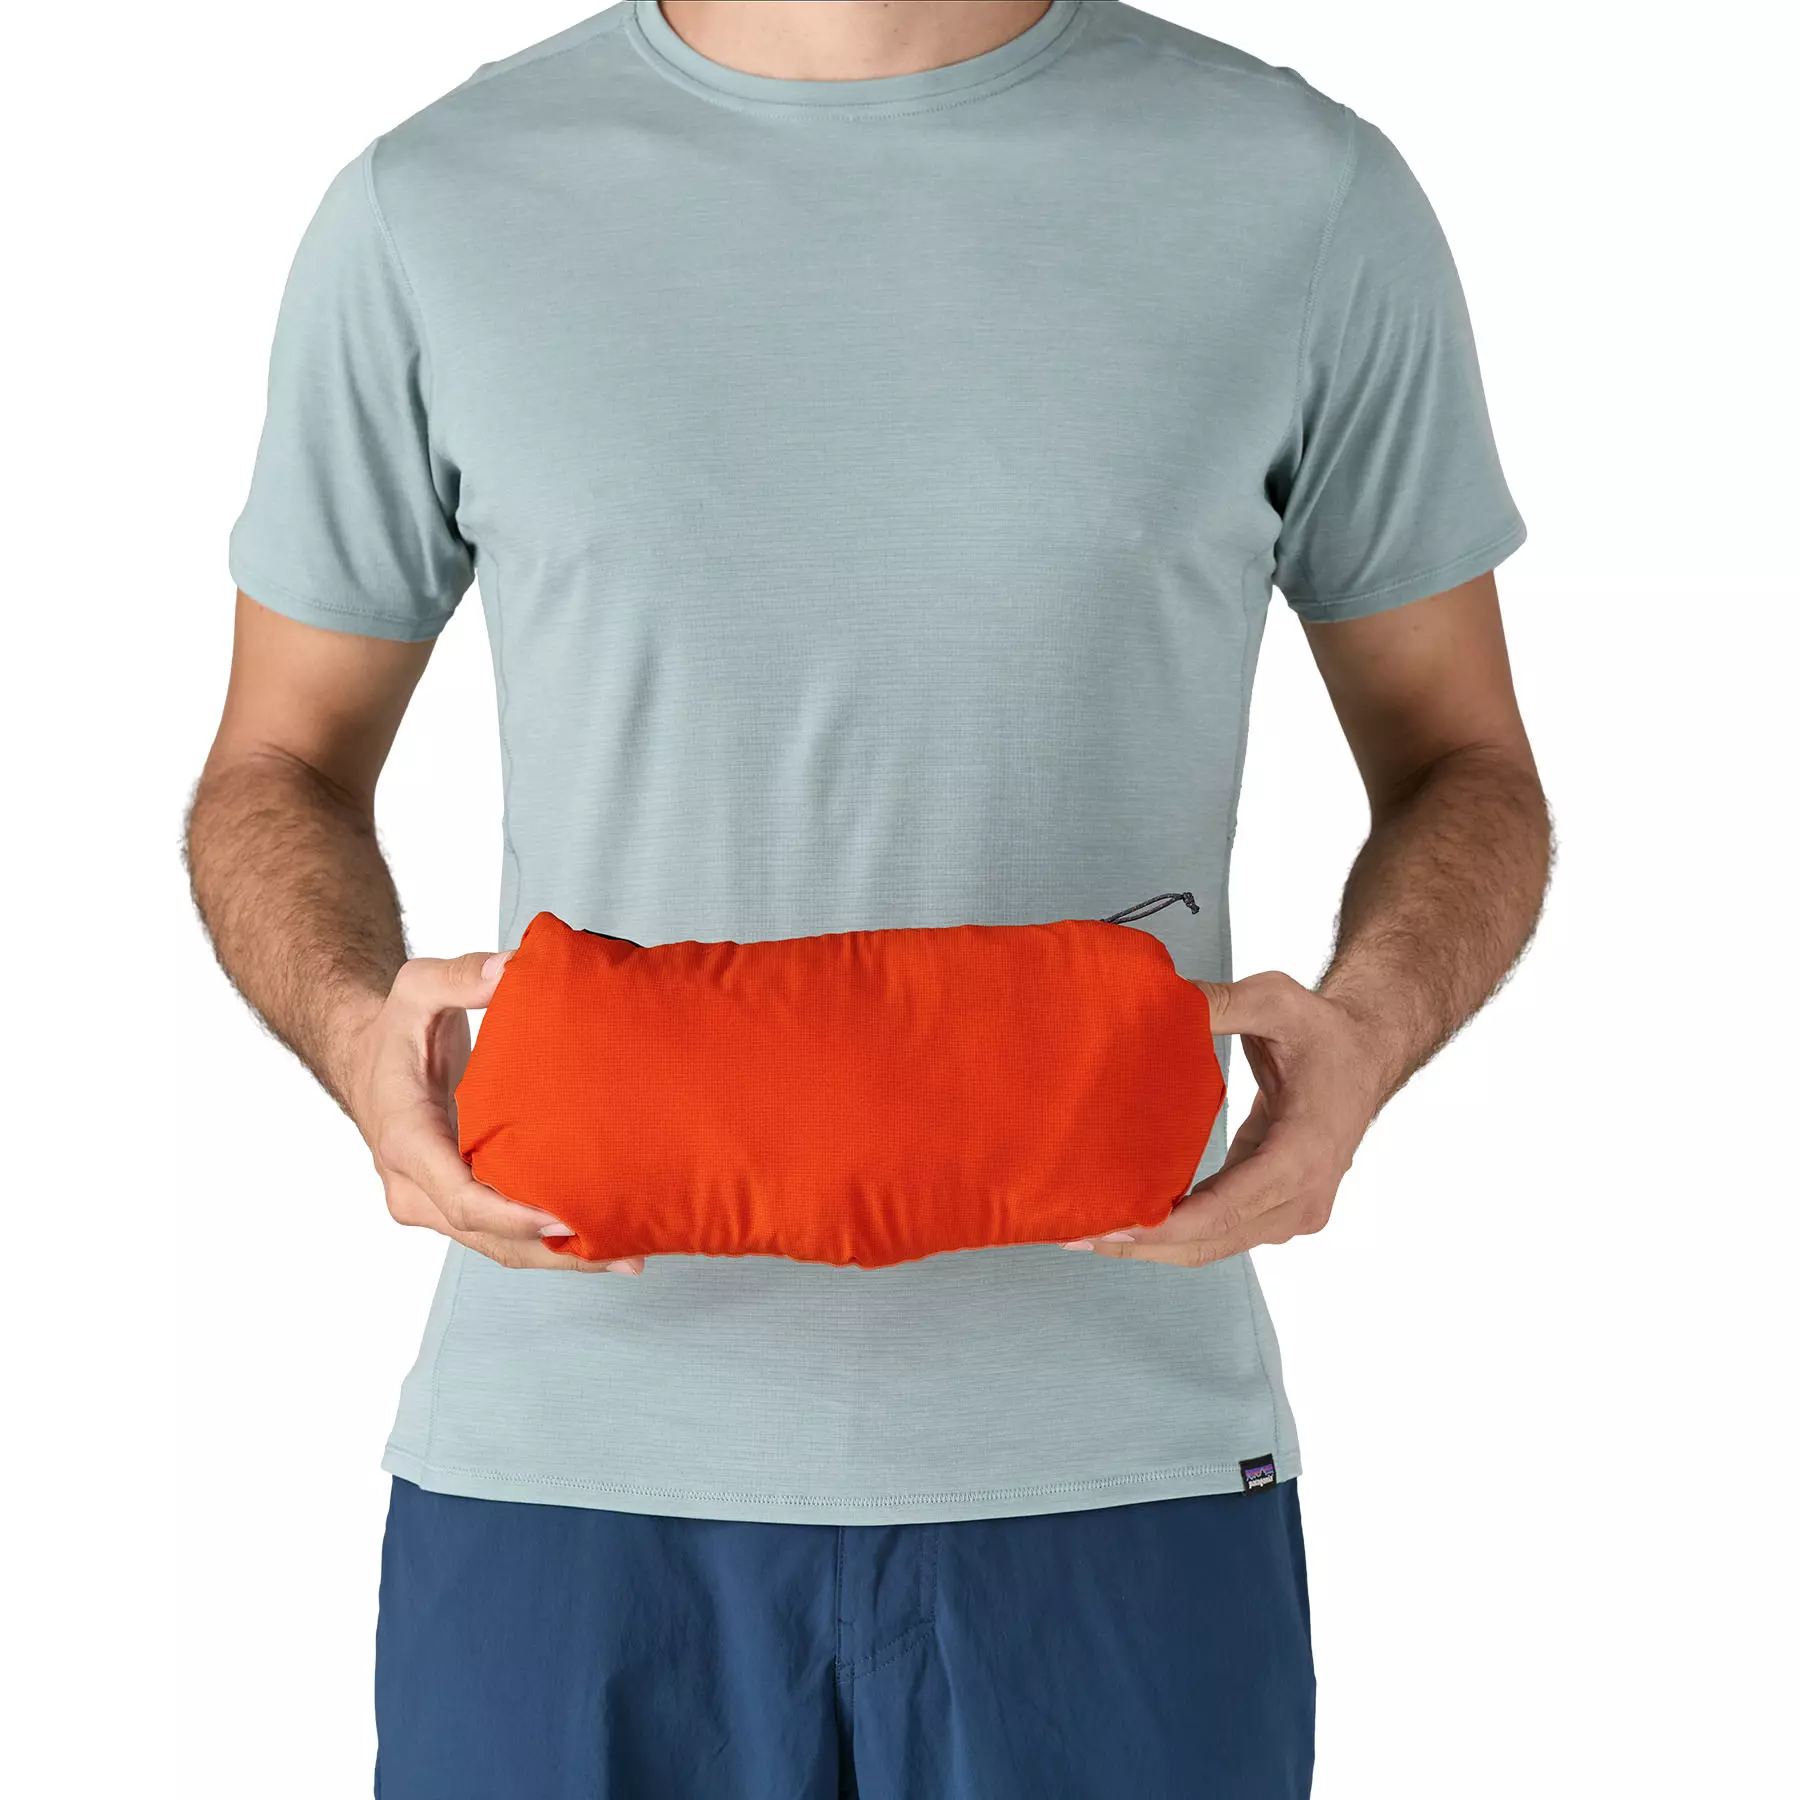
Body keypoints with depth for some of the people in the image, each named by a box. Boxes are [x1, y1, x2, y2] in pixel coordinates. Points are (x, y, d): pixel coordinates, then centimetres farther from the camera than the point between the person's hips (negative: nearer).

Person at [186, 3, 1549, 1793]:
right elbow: (279, 769, 9)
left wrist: (1367, 1025, -14)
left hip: (1119, 1450, 0)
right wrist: (358, 1028, -13)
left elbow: (1465, 766, 7)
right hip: (570, 1437, 1)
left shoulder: (1310, 200, -1)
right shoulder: (428, 212, 0)